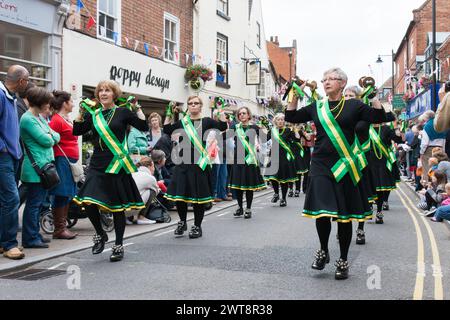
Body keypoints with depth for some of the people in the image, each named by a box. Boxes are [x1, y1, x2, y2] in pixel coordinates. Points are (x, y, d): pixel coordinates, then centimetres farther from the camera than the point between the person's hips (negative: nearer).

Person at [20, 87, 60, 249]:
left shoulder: (40, 118, 17)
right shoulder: (28, 119, -12)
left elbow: (56, 137, 13)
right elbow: (45, 140, -17)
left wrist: (50, 136, -7)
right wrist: (50, 137, 4)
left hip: (45, 166, 9)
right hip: (35, 167, -9)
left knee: (40, 202, 14)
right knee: (33, 203, -4)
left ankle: (35, 234, 22)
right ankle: (30, 238, 2)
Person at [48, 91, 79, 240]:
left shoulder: (68, 119, 16)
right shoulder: (56, 120, -12)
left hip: (71, 161, 10)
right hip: (62, 160, -10)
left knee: (68, 195, 13)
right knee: (61, 195, -4)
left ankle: (63, 226, 21)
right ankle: (59, 229, 3)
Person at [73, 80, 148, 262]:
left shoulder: (123, 112, 1)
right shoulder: (93, 115, 11)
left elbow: (144, 127, -6)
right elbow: (77, 131, 4)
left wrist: (137, 108, -9)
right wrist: (82, 112, -2)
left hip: (117, 165, -3)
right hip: (97, 165, 3)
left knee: (118, 206, 4)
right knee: (88, 203, -10)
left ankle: (118, 246, 17)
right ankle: (100, 234, 17)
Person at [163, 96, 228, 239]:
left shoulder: (206, 121, 5)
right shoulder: (182, 122, 11)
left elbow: (223, 126, -7)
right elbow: (167, 130, 1)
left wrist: (221, 111, -8)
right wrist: (169, 114, 1)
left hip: (200, 163, -2)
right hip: (183, 162, 2)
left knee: (199, 196, 2)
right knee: (179, 194, 3)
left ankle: (197, 226, 17)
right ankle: (182, 222, 26)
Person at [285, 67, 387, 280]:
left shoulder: (353, 106, 2)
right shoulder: (316, 107, 11)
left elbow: (379, 117, -7)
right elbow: (291, 117, 15)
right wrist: (295, 95, 9)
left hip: (345, 166, -1)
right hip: (321, 165, 2)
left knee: (344, 214, 4)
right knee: (321, 211, -8)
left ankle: (343, 261, 18)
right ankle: (323, 251, 19)